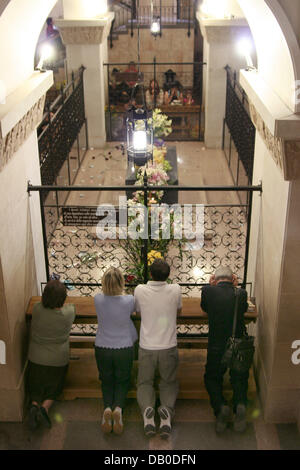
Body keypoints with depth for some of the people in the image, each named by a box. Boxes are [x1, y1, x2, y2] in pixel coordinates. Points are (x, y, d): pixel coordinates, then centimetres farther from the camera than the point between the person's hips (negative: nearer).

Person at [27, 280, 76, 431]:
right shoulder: (69, 312, -22)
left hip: (36, 358, 1)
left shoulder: (37, 309, -21)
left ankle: (34, 405, -6)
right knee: (53, 387, 21)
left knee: (35, 386, 21)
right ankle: (45, 407, -4)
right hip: (58, 359, -1)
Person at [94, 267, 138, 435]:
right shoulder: (129, 300, -19)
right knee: (122, 381, 20)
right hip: (124, 349, -1)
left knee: (107, 381, 22)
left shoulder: (98, 300, -15)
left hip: (102, 349, 1)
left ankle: (108, 407, -5)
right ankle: (118, 407, -8)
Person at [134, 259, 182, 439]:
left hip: (147, 347, 0)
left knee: (145, 382, 18)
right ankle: (167, 408, -11)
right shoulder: (175, 290, -9)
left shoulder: (140, 290, -11)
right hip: (168, 347, 0)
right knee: (169, 382, 20)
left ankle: (147, 407, -13)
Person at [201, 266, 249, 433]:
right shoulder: (241, 293, -7)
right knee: (240, 379, 23)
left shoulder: (208, 291, -10)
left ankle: (221, 406, -4)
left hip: (216, 348, -1)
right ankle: (240, 404, -6)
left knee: (212, 378, 23)